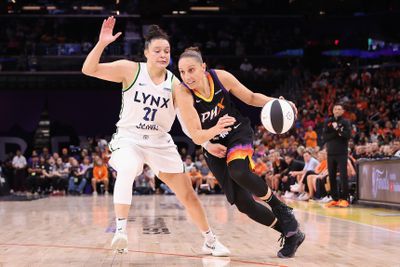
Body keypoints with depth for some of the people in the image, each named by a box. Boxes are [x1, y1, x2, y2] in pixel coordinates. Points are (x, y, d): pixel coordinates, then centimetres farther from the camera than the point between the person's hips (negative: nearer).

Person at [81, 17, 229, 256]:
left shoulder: (174, 84, -6)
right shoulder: (130, 70, -10)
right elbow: (89, 70, -17)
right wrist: (102, 43, -31)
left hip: (160, 143, 3)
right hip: (128, 139, -3)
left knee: (188, 195, 6)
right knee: (127, 170, -38)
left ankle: (211, 242, 25)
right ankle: (121, 231, -34)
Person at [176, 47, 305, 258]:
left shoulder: (221, 77, -16)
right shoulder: (183, 94, -23)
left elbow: (251, 98, 0)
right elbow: (197, 137, -26)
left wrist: (273, 102, -18)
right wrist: (216, 129, -46)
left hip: (238, 133, -1)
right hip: (214, 146, 1)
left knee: (238, 171, -35)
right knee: (243, 203, -3)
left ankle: (281, 209, -12)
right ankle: (290, 234, 16)